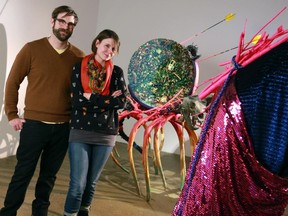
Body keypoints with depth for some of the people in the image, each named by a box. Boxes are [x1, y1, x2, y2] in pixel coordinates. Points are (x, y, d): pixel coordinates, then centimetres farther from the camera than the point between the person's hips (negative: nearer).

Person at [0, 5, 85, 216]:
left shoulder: (79, 56, 2)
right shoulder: (32, 48, -3)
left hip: (63, 127, 2)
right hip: (34, 124, -2)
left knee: (49, 175, 14)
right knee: (23, 173, 6)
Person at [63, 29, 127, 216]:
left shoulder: (117, 72, 5)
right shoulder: (79, 67, 1)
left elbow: (122, 102, -7)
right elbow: (77, 100, -10)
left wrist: (91, 98, -11)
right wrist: (108, 99, -11)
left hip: (106, 134, 2)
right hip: (80, 132, -2)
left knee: (91, 182, 14)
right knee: (78, 183, -4)